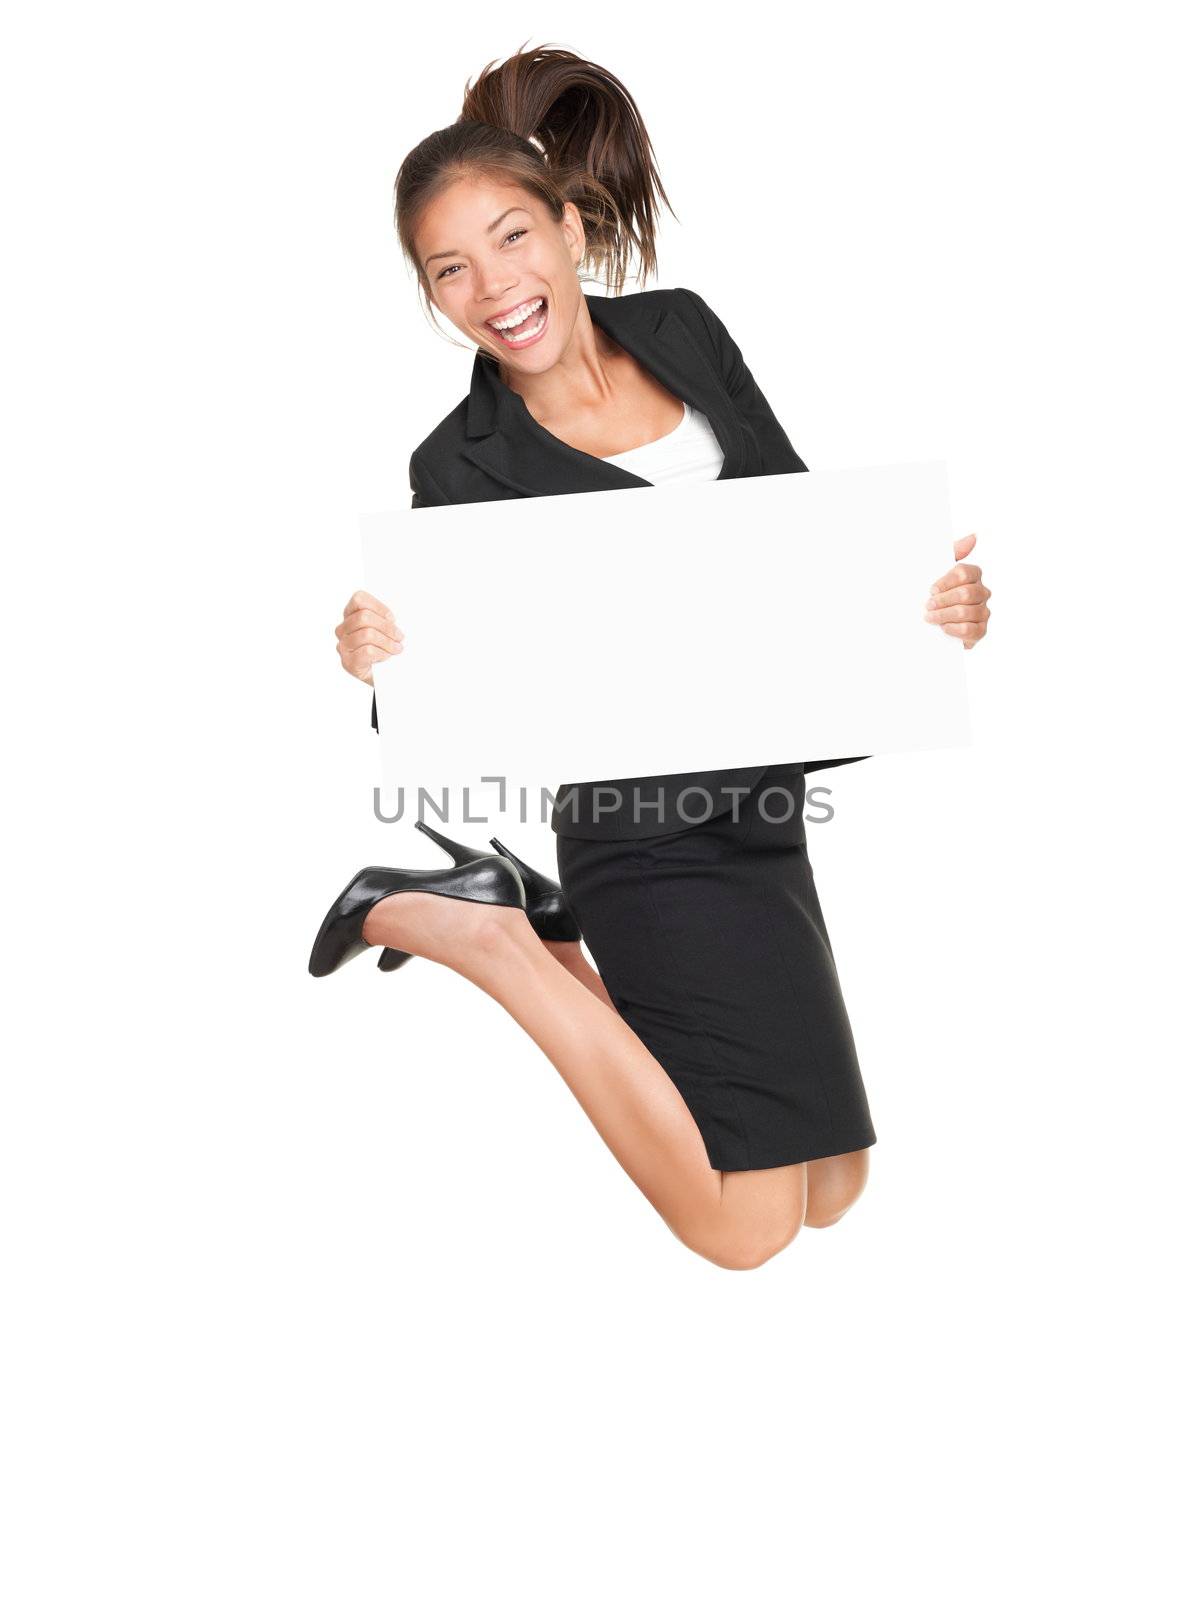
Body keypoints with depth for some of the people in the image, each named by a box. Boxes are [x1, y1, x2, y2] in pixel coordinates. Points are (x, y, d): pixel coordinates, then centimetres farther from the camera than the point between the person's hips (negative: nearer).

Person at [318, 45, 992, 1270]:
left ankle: (545, 922, 26)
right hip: (660, 835, -6)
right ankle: (494, 937, 8)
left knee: (828, 1193, 19)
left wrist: (947, 597, -10)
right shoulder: (464, 470, -12)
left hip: (761, 806, 6)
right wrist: (384, 669, -33)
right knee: (745, 1229, -1)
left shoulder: (682, 331, 3)